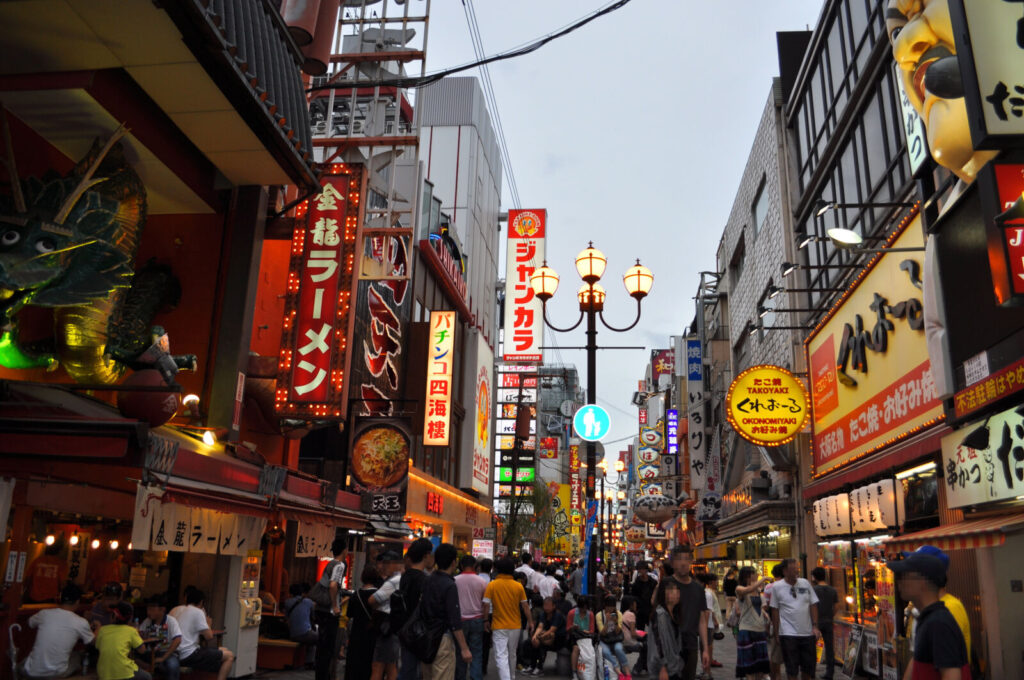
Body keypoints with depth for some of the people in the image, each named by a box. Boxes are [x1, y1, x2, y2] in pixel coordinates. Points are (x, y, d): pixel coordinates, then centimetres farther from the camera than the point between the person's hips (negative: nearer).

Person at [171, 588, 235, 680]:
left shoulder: (175, 610, 12)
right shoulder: (198, 612, -10)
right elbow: (209, 636, -13)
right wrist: (208, 624, 8)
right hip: (189, 656, -9)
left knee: (224, 650, 17)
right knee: (229, 656, -3)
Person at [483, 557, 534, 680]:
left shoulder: (492, 585, -9)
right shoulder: (518, 586, -4)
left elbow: (486, 605, -9)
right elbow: (525, 606, 0)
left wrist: (486, 621, 4)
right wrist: (530, 621, 9)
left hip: (499, 626, -3)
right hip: (515, 626, 3)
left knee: (501, 656, -3)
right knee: (512, 654, 21)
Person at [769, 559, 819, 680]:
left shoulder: (805, 583, 4)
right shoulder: (776, 587, -4)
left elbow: (813, 605, 8)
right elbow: (775, 611, 0)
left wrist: (815, 626, 0)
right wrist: (776, 633, 1)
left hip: (807, 632, 3)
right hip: (788, 633, -3)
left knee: (808, 665, 12)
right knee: (792, 668, 0)